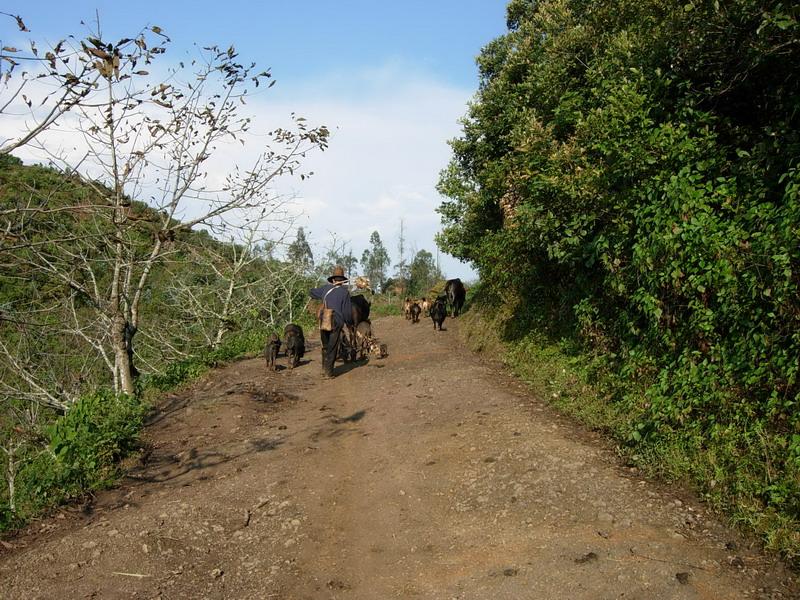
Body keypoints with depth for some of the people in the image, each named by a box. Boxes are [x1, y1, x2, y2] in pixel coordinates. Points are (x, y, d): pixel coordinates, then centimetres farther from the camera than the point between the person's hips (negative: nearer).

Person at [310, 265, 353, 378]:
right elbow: (347, 311, -5)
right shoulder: (344, 292, -5)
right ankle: (328, 373, 6)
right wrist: (349, 323, 11)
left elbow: (312, 292, 26)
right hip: (336, 323, -4)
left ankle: (324, 369, 25)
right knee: (332, 348, 4)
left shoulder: (326, 288, 7)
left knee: (325, 347, 19)